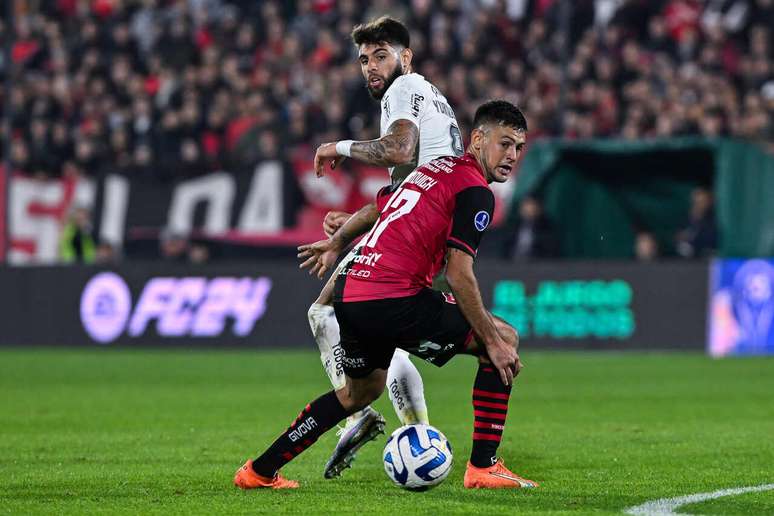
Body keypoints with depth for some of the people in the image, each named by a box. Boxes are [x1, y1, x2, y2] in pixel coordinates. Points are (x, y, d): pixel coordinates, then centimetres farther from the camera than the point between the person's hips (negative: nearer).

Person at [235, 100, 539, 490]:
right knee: (504, 339, 3)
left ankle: (259, 471, 32)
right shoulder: (475, 191, -8)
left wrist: (335, 244, 51)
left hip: (350, 295, 9)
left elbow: (377, 208, 34)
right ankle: (483, 467, 2)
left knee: (359, 392, 30)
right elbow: (458, 273, -15)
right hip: (394, 301, -9)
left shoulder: (438, 167, 19)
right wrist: (492, 342, -11)